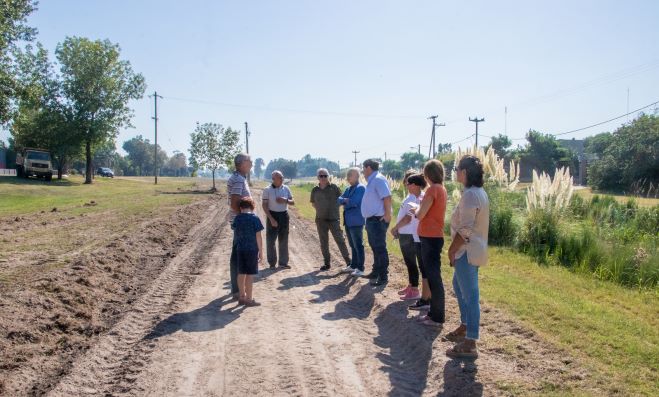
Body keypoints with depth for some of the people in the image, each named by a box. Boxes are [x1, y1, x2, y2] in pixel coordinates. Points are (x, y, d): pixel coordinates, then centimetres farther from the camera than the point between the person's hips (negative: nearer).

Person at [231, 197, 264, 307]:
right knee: (250, 274, 0)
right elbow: (258, 237, -9)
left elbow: (235, 232, 10)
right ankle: (249, 299, 5)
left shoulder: (237, 218, 2)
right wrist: (261, 251, -3)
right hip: (252, 249, -4)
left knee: (241, 273, 12)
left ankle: (242, 297, 22)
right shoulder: (255, 218, -9)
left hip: (240, 249, 4)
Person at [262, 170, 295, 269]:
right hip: (272, 216, -3)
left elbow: (293, 202, 8)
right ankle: (272, 263, 11)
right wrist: (271, 219, -17)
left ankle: (283, 262, 18)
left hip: (284, 215, 3)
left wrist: (285, 200, -14)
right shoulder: (267, 190, -7)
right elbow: (265, 206, -9)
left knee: (283, 240, 8)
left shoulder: (286, 189, 4)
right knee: (270, 240, -1)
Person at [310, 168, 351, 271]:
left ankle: (348, 261, 2)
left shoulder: (334, 187, -4)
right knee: (323, 242, 8)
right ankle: (327, 263, 18)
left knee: (339, 240, -4)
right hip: (321, 220, 3)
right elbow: (313, 203, 17)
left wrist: (334, 208, -6)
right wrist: (320, 209, 5)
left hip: (333, 219, -3)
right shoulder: (315, 190, 5)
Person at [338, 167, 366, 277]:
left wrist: (345, 201, -2)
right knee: (352, 245, 17)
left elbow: (353, 202, -20)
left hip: (356, 222, -8)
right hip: (348, 221, 8)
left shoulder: (361, 188, -11)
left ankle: (360, 268, 2)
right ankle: (353, 265, 27)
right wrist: (346, 200, -10)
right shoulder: (348, 189, 15)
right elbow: (340, 200, 10)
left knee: (358, 245, -3)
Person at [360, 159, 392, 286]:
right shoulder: (372, 181, 15)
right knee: (375, 247, 20)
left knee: (380, 248, -5)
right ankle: (376, 272, 34)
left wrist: (388, 215, -23)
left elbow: (387, 197, -24)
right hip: (371, 219, 11)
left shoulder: (378, 179, -16)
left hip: (378, 220, -11)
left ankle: (383, 277, 1)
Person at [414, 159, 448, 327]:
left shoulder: (432, 189, -16)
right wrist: (420, 208, 13)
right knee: (433, 276, 15)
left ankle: (437, 317, 2)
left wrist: (418, 207, 3)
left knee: (433, 277, -4)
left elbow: (420, 215, -15)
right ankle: (435, 312, 23)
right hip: (435, 236, 10)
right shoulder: (441, 189, 12)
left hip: (430, 237, -10)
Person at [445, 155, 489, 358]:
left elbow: (464, 230, -24)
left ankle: (469, 344, 1)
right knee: (459, 286, 25)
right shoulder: (479, 192, 12)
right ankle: (465, 326, 38)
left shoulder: (470, 195, -21)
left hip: (467, 252, -11)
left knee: (470, 295, -6)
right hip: (473, 249, 11)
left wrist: (452, 250, -13)